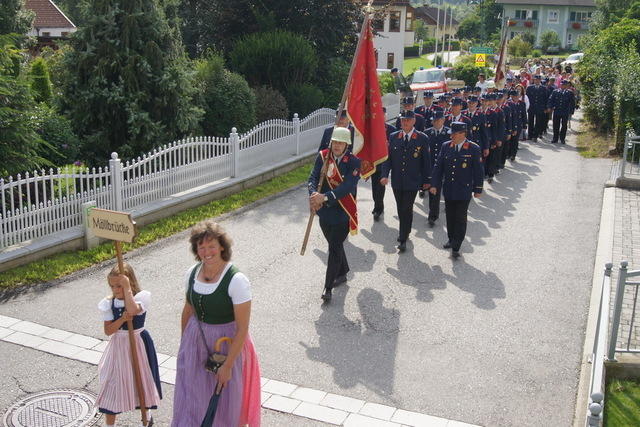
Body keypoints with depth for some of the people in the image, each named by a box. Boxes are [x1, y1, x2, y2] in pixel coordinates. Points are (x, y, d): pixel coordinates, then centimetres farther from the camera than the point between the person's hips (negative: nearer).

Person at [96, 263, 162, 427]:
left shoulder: (141, 297, -16)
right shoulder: (109, 303, -6)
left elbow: (132, 310, -39)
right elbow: (108, 330, -9)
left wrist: (127, 288, -33)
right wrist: (122, 319, -25)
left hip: (138, 343, -2)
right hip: (118, 346, 2)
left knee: (141, 380, 16)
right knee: (112, 385, 4)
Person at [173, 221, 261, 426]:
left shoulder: (237, 280, -23)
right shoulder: (192, 273, -5)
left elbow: (242, 330, -20)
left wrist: (228, 365, -18)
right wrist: (184, 343, 16)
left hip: (226, 344, -5)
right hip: (195, 342, 5)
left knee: (223, 399, 12)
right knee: (190, 397, 13)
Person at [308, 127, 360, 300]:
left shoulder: (354, 162, -13)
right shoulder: (323, 156, -2)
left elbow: (347, 187, -23)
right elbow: (313, 178, -8)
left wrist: (324, 197, -34)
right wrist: (313, 195, -29)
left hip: (343, 213, -4)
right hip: (325, 211, 4)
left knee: (335, 248, -3)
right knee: (335, 244, 21)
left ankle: (328, 287, 7)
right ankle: (342, 273, 45)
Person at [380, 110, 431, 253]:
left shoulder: (422, 138, -4)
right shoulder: (393, 137, 4)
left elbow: (426, 161, 0)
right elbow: (388, 158, 4)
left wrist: (426, 180, 1)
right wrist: (385, 175, -10)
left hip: (412, 182, -3)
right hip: (397, 181, 3)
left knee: (407, 209, -5)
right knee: (400, 208, 14)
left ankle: (403, 239, 3)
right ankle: (405, 231, 35)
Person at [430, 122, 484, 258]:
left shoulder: (473, 149, -9)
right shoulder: (446, 146, 1)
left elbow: (478, 171, -3)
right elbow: (438, 167, 4)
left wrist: (478, 189, -1)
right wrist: (434, 185, -1)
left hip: (464, 192, -4)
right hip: (448, 190, 4)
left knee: (460, 219, 1)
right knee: (450, 217, 14)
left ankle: (456, 247, 7)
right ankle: (451, 240, 32)